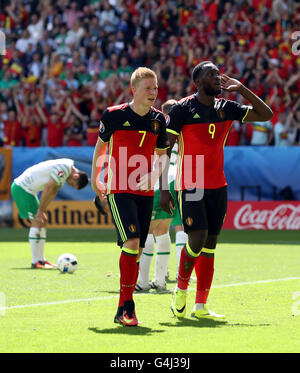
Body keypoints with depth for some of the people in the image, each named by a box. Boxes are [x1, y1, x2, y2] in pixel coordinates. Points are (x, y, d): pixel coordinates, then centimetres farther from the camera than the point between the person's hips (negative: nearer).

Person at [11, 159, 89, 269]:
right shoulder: (64, 167, -22)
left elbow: (53, 192, 11)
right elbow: (48, 188, -22)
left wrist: (42, 211, 4)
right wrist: (40, 211, -15)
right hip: (22, 188, -10)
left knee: (43, 221, 10)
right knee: (37, 222, -12)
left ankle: (41, 259, 13)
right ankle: (36, 262, -12)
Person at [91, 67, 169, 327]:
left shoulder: (159, 119, 4)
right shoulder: (114, 115, -5)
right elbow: (101, 144, 10)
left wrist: (155, 174, -5)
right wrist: (95, 178, 19)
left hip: (145, 192, 4)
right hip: (118, 189, -4)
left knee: (137, 250, 4)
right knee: (131, 241, -20)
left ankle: (125, 309, 14)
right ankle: (126, 306, -15)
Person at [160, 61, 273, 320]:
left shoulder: (226, 108, 9)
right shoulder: (182, 109, -5)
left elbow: (266, 114, 12)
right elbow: (165, 150, -5)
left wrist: (241, 88, 4)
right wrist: (163, 189, -11)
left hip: (218, 186, 5)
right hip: (190, 186, -5)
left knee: (210, 245, 4)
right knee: (198, 238, -16)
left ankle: (201, 307, 8)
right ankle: (181, 289, 8)